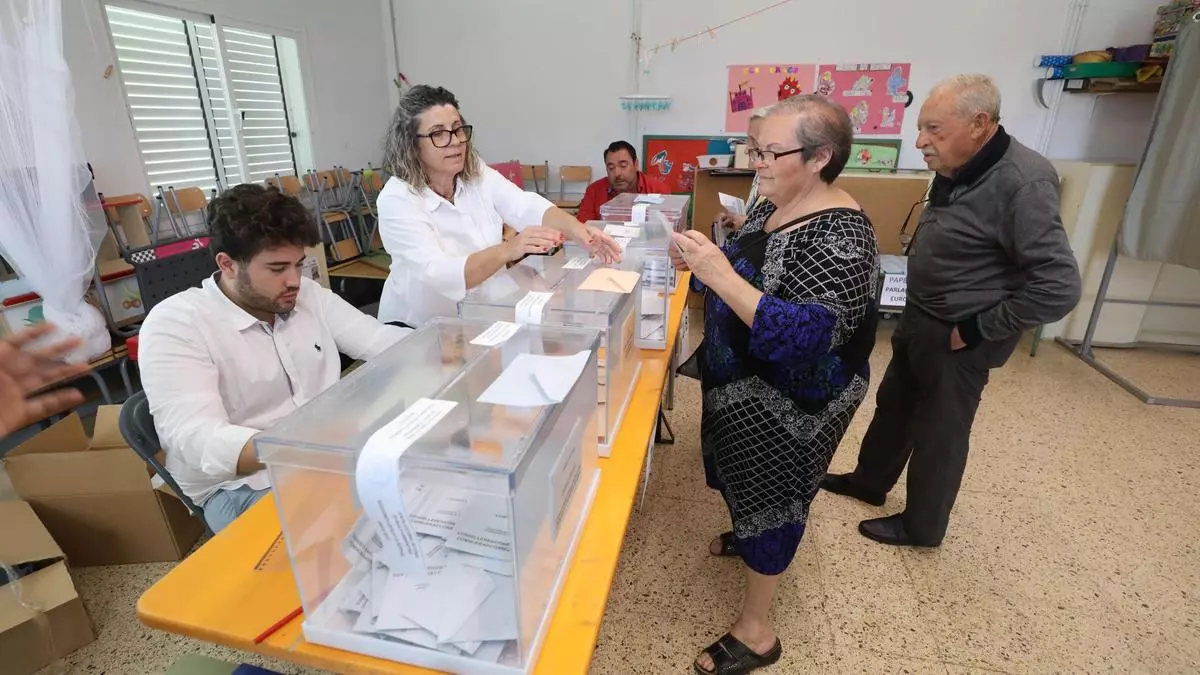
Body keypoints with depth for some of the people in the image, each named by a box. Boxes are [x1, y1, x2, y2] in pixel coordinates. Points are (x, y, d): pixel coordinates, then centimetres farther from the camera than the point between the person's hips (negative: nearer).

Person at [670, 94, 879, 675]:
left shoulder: (839, 235, -27)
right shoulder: (772, 205, 0)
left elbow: (804, 336, -34)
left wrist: (718, 273, -38)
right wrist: (701, 260, -9)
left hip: (791, 400, -8)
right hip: (747, 383, 8)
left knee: (771, 493, 6)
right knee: (746, 477, 27)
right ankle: (747, 536, 56)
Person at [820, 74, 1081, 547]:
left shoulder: (1022, 184, -25)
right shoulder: (958, 169, 2)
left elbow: (1059, 287, -27)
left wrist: (978, 330, -20)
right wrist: (916, 316, 11)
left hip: (957, 337, -8)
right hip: (921, 319, 9)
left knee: (939, 431, 8)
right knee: (893, 405, 21)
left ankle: (921, 527, 30)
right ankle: (870, 481, 43)